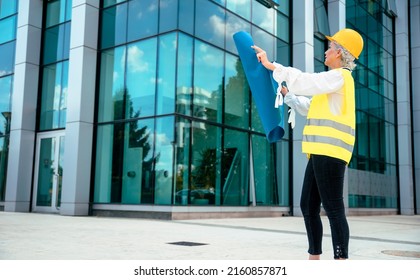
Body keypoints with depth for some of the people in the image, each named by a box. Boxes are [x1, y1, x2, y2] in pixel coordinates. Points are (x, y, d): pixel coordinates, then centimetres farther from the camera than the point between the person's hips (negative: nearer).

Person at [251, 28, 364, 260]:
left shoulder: (339, 76, -4)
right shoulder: (334, 79, 27)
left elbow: (303, 81, -17)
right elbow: (310, 108, 35)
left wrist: (270, 65, -12)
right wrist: (287, 95, 37)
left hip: (330, 152, -10)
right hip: (320, 153, 10)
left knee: (333, 208, -12)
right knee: (308, 206, 11)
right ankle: (314, 256, 18)